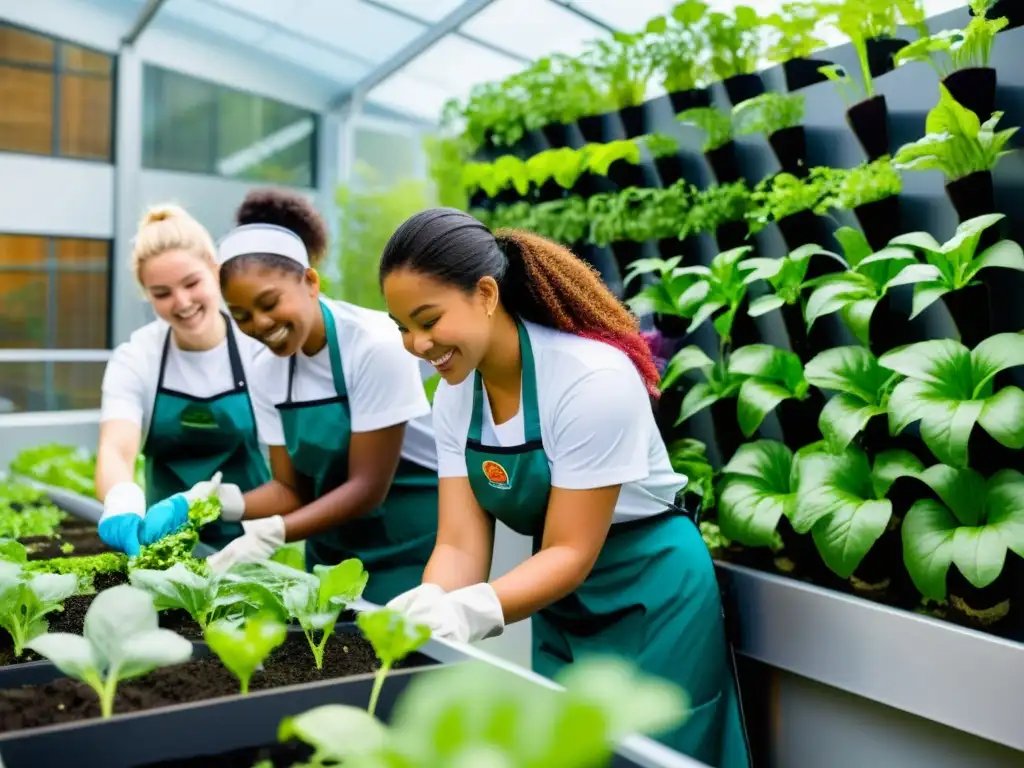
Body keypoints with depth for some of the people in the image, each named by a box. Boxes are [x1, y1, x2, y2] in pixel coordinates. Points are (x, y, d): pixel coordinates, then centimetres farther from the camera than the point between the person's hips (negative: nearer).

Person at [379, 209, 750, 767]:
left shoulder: (592, 379, -27)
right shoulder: (454, 394, -7)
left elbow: (572, 553, -25)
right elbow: (461, 543, -11)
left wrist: (470, 612, -38)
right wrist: (428, 606, -31)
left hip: (649, 599, -6)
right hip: (560, 606, 7)